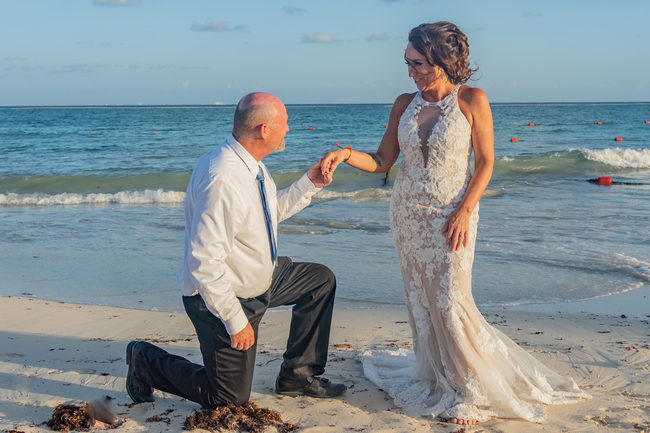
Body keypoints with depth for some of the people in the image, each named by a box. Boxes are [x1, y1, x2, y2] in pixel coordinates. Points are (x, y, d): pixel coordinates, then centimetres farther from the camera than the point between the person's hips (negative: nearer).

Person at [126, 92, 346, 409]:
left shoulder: (250, 164, -3)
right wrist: (236, 321, -26)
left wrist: (309, 183, 5)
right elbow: (204, 262, -32)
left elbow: (273, 211, 17)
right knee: (230, 397, 2)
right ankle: (147, 360, 19)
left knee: (321, 280, 12)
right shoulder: (222, 181, -33)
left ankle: (297, 374, 18)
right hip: (223, 297, -9)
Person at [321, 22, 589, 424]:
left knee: (451, 302, -7)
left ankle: (470, 392, 10)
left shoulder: (471, 100, -8)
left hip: (452, 216, -4)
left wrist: (464, 211, -16)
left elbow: (485, 163, -7)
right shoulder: (405, 104, 4)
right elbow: (382, 162, 5)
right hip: (408, 214, 5)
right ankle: (436, 380, 25)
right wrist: (345, 154, -12)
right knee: (422, 301, 9)